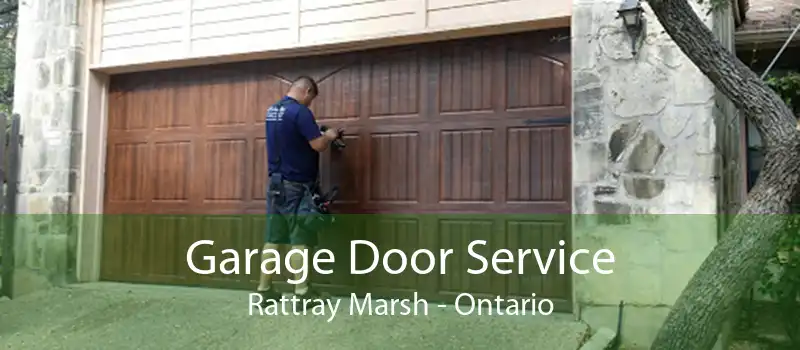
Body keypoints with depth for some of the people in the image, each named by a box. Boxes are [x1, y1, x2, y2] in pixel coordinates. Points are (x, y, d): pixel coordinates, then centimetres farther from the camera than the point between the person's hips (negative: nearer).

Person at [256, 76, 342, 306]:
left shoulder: (272, 110, 12)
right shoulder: (300, 112, -15)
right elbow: (318, 146, -18)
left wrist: (319, 135, 20)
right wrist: (329, 136, 3)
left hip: (276, 183, 8)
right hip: (296, 185, -8)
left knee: (273, 238, 8)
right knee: (300, 239, -3)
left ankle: (264, 290, 12)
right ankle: (302, 293, 1)